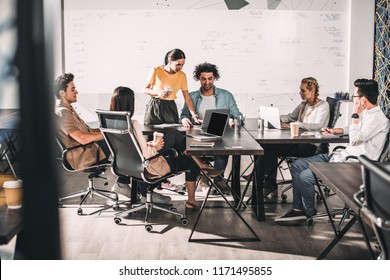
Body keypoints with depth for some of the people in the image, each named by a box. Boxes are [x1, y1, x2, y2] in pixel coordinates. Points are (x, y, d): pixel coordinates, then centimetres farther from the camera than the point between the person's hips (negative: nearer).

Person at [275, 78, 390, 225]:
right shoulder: (366, 113, 12)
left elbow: (354, 139, -24)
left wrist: (355, 114, -16)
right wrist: (336, 130, 23)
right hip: (342, 155, 10)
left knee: (305, 176, -20)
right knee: (297, 165, 4)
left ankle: (309, 212, 6)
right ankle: (298, 209, 4)